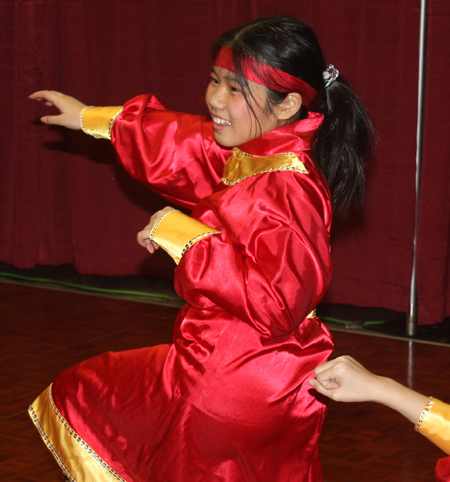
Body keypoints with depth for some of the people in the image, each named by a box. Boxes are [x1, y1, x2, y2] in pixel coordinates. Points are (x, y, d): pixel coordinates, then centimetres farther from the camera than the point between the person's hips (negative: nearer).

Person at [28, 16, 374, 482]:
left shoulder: (287, 189, -27)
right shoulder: (247, 156, 2)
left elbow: (274, 304, -33)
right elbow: (183, 145, 20)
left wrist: (183, 234, -26)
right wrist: (91, 118, 31)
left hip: (234, 382, -9)